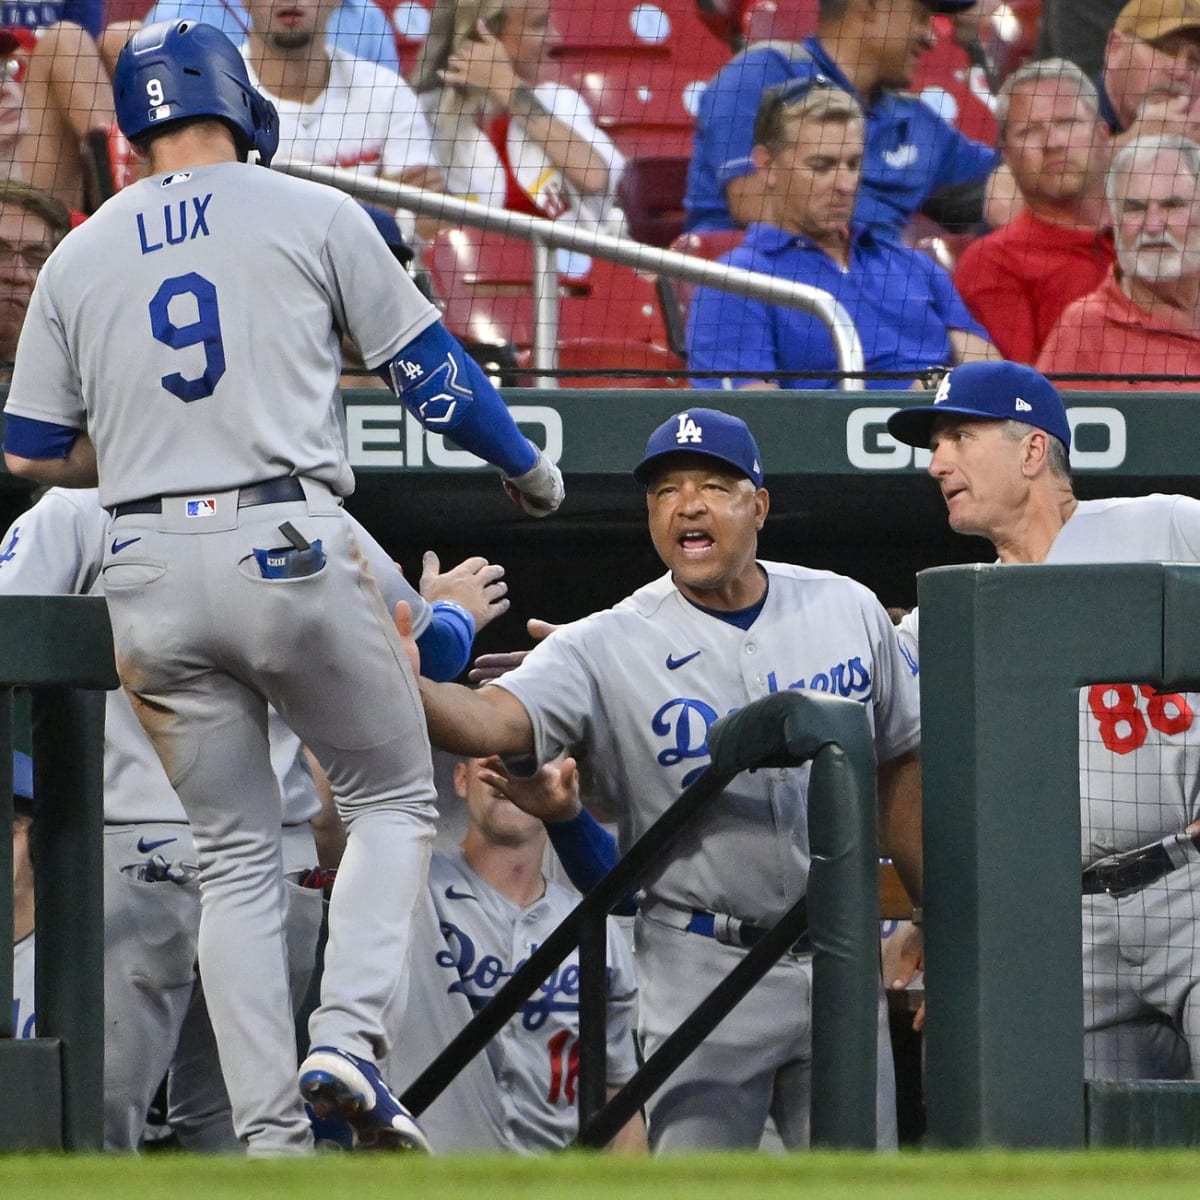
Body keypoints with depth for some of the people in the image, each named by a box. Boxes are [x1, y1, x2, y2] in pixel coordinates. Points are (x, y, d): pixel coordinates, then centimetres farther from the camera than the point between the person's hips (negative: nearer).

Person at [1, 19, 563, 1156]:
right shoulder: (310, 213, 5)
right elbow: (428, 368, 7)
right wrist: (526, 466, 23)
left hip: (147, 567, 3)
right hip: (288, 541, -3)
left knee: (234, 851, 10)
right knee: (393, 798, 12)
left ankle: (271, 1136, 1)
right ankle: (347, 1036, -10)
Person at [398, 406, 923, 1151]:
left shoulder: (848, 612, 3)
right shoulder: (609, 647, -8)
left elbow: (899, 769, 14)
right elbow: (492, 719, -25)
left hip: (837, 958, 3)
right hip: (702, 971, -3)